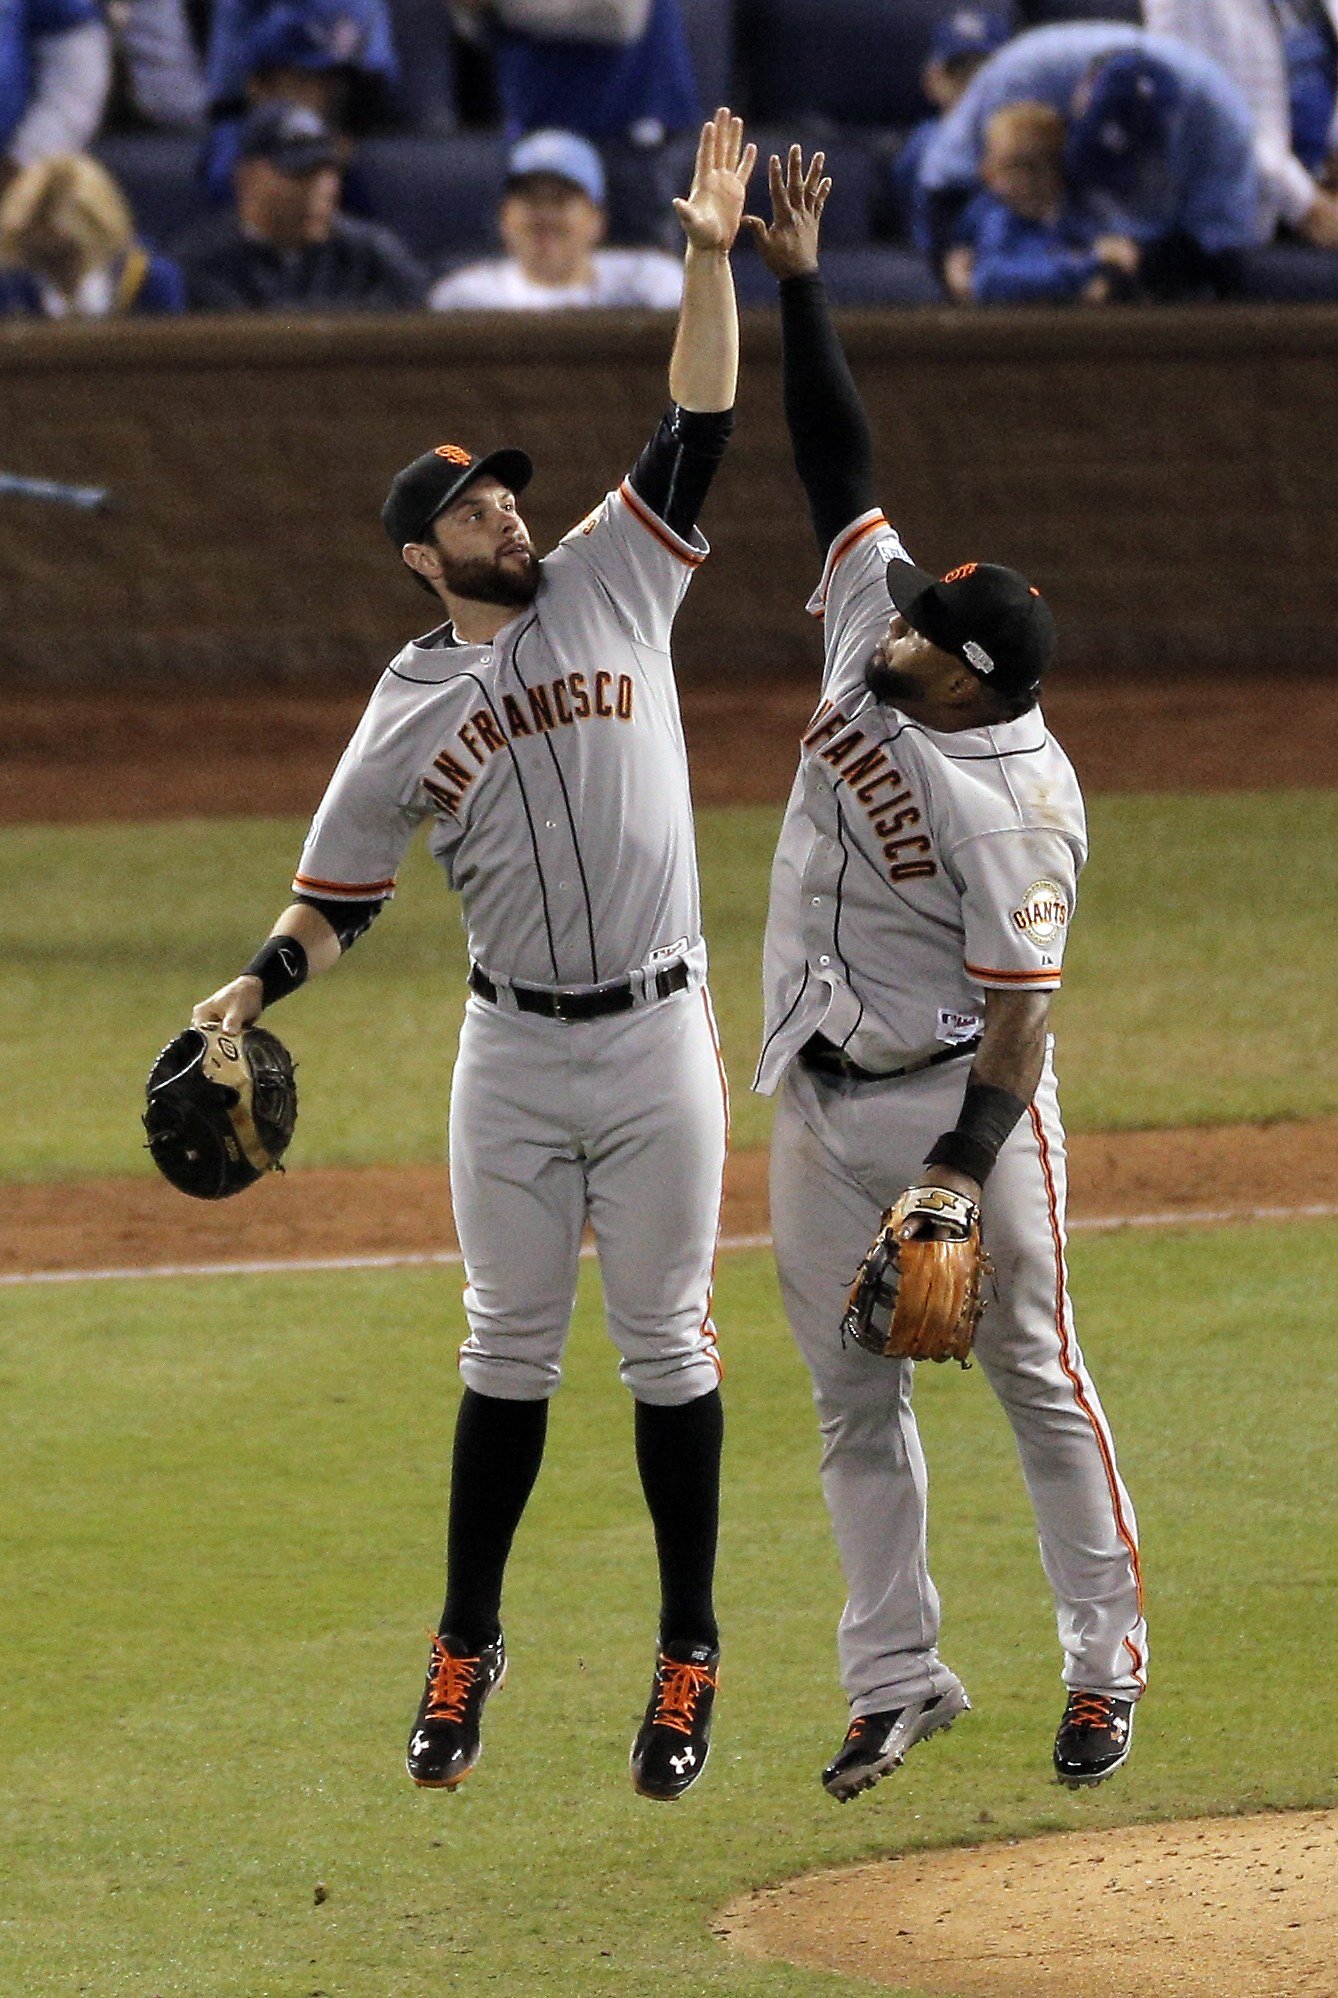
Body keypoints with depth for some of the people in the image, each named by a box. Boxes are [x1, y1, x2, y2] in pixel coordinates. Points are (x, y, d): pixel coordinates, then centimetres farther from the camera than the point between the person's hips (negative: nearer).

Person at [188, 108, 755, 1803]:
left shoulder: (611, 583, 4)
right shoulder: (407, 713, 4)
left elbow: (697, 425, -1)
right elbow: (339, 894, 8)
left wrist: (708, 258, -11)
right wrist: (258, 989, -10)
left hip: (658, 1041, -1)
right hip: (511, 1053, 1)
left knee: (666, 1342, 4)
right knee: (509, 1346, 7)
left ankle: (688, 1658, 10)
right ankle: (466, 1647, 15)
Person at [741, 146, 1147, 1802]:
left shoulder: (1020, 800, -21)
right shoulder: (870, 636, -3)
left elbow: (1018, 1004, -21)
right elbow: (838, 457, 3)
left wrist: (962, 1170, -26)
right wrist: (797, 284, -2)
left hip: (958, 1099, -7)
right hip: (822, 1103, 7)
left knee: (1035, 1376, 2)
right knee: (853, 1397, 8)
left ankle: (1105, 1661, 11)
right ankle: (898, 1680, 14)